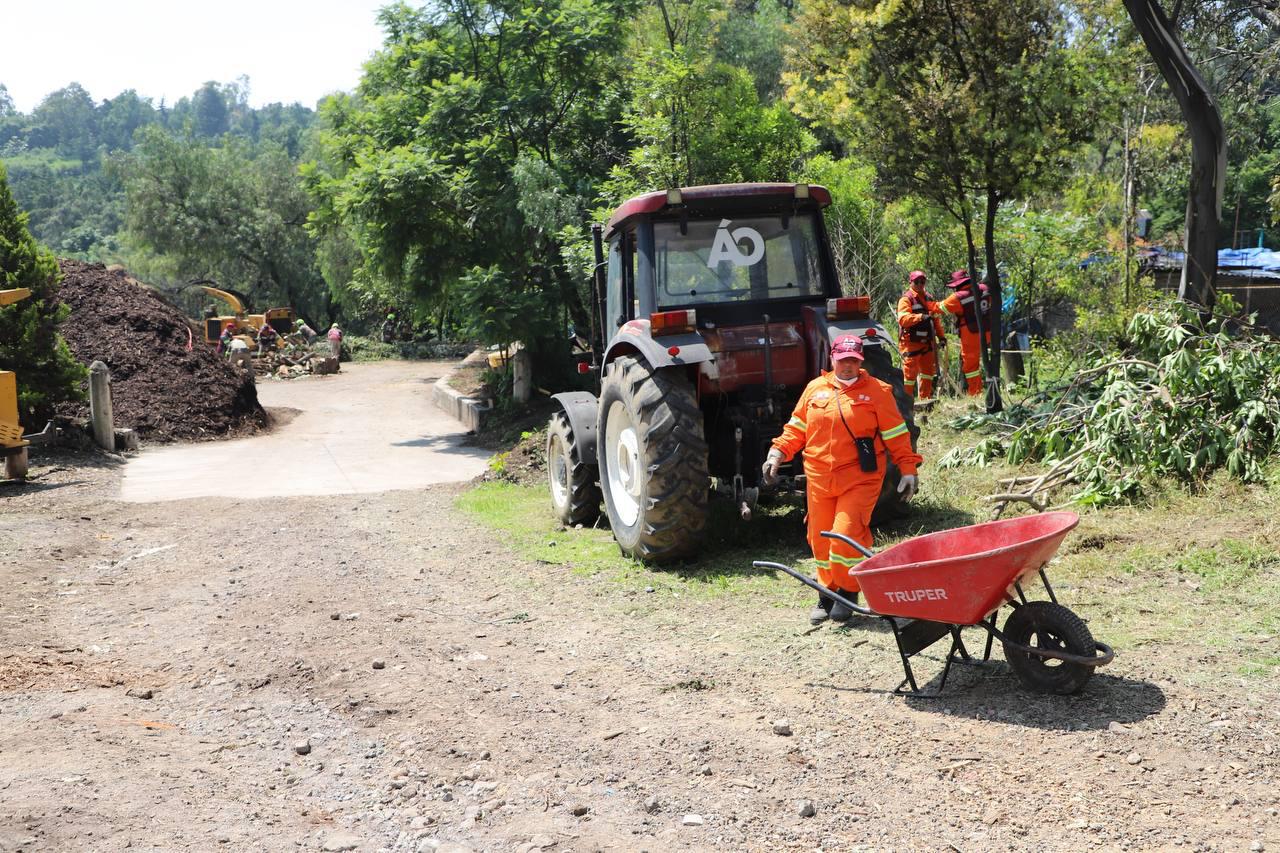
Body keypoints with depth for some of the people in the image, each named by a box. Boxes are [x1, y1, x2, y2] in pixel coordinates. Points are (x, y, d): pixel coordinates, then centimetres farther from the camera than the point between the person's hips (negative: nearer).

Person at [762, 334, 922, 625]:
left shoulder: (876, 391, 1)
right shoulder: (815, 389, 10)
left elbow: (896, 434, 1)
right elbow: (797, 428, 15)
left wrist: (908, 470, -3)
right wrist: (778, 453, 2)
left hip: (860, 479, -4)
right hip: (819, 480, 4)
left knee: (846, 535, -14)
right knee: (821, 539, 10)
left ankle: (849, 592, 7)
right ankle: (827, 593, 27)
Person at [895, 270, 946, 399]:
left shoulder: (928, 298, 17)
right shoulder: (906, 299, -7)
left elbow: (936, 320, 22)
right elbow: (903, 319, -23)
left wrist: (941, 337, 15)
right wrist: (921, 317, -35)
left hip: (927, 342, 7)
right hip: (911, 343, -7)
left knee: (928, 371, 11)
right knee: (910, 372, -5)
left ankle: (925, 398, 21)